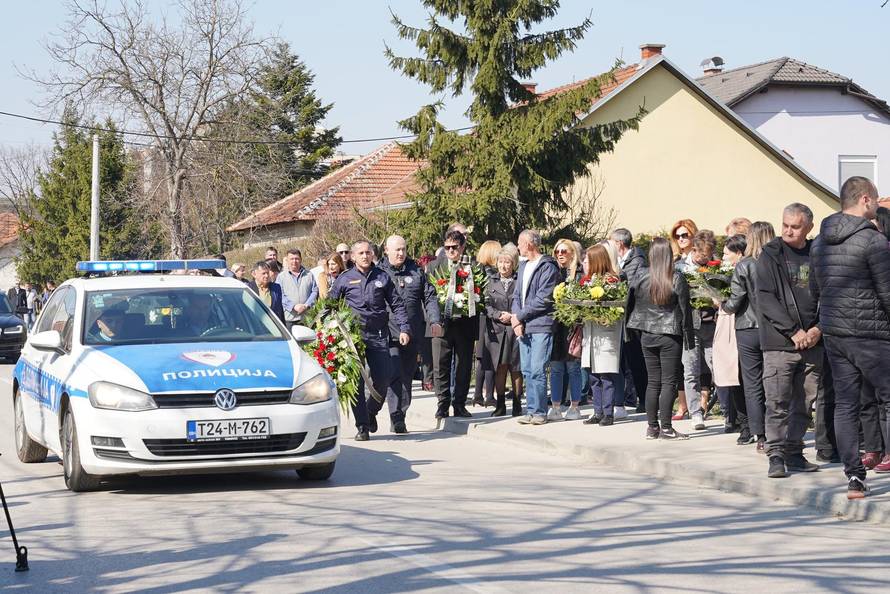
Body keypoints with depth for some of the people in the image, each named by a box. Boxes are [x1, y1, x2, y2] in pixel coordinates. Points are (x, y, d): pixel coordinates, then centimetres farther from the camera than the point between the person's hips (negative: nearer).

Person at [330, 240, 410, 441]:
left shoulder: (383, 278, 9)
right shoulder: (344, 279, 5)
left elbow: (397, 304, 11)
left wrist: (404, 328, 2)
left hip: (378, 337, 1)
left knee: (383, 381, -1)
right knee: (356, 382, -3)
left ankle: (371, 412, 26)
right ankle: (362, 426, 3)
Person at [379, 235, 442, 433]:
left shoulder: (416, 271, 13)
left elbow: (430, 297, 14)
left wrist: (435, 320, 1)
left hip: (413, 333, 4)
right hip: (389, 333, -4)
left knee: (407, 374, 9)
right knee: (394, 374, -14)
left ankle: (401, 416, 19)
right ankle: (396, 417, -15)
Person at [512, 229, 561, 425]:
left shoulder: (548, 267, -8)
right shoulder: (523, 266, 18)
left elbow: (543, 299, -14)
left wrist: (519, 316, -9)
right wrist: (516, 319, 0)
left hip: (541, 326, -8)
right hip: (523, 327, 8)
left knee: (537, 371, -9)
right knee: (527, 371, 8)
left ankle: (539, 411, -4)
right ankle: (531, 410, 13)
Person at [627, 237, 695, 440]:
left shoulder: (641, 276, -2)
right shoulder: (677, 279, -10)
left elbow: (632, 303, 4)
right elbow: (685, 310, -6)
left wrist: (633, 331, 14)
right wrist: (689, 337, 2)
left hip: (647, 335, 3)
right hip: (670, 336, -3)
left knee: (652, 382, 10)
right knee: (669, 382, 1)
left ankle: (652, 427, 11)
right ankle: (666, 428, -1)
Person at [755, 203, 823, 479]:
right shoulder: (770, 255, -1)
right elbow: (765, 298, -8)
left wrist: (818, 328, -6)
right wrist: (793, 331, -13)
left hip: (812, 342, 4)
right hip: (779, 342, -4)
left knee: (803, 403, 8)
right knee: (777, 403, -7)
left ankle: (794, 453, 16)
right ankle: (776, 456, -4)